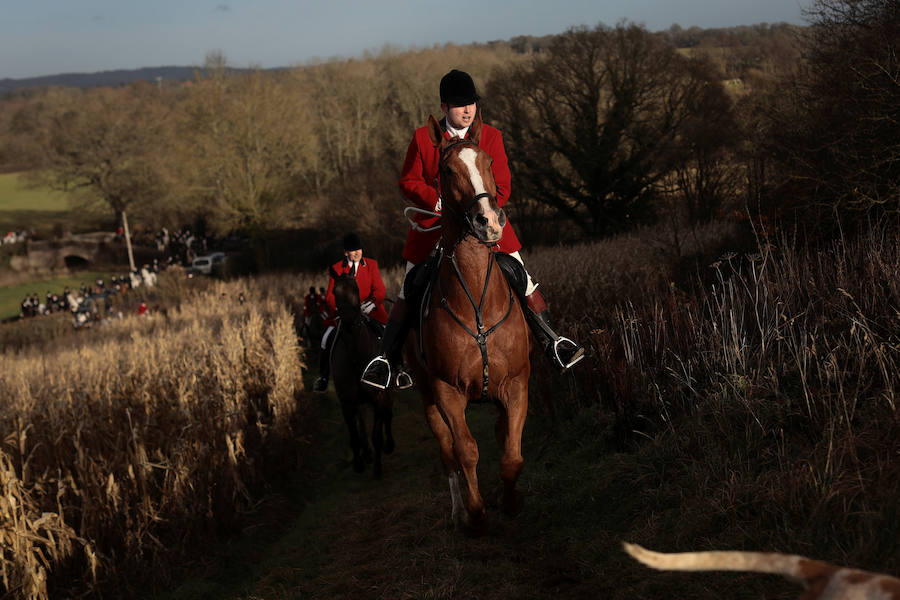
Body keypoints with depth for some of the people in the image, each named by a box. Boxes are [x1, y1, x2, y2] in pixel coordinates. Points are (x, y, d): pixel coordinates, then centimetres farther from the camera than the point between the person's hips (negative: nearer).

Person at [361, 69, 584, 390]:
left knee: (522, 280, -6)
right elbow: (408, 181, 2)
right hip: (434, 227, -1)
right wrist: (438, 201, -15)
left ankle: (551, 341, 7)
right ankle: (390, 359, 13)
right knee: (409, 294, 1)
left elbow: (501, 186, 2)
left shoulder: (491, 137, 2)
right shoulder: (423, 138, -1)